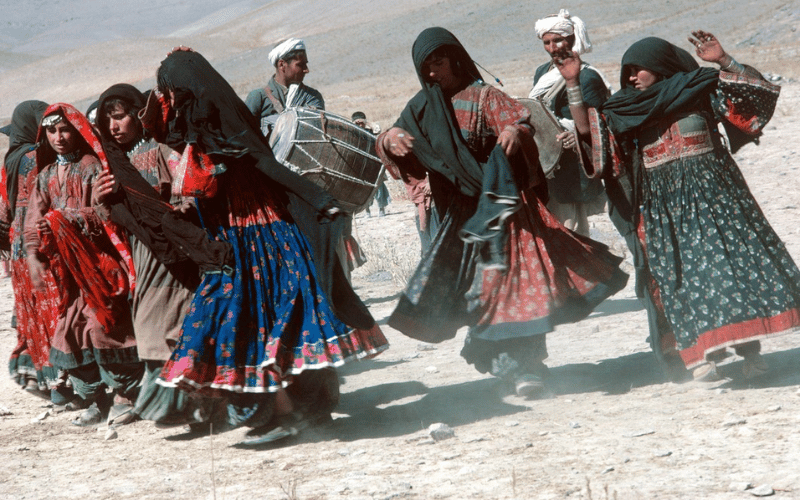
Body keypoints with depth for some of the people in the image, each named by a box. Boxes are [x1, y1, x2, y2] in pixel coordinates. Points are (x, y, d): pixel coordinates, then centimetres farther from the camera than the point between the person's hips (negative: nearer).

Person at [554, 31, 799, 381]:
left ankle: (749, 347, -4)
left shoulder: (698, 91, 3)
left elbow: (758, 90, -1)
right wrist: (573, 82, -5)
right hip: (664, 205, 2)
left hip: (711, 195, -2)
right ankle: (699, 353, -2)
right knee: (681, 276, -4)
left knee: (733, 260, -7)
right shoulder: (629, 110, 10)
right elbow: (585, 127, 3)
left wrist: (723, 61, -15)